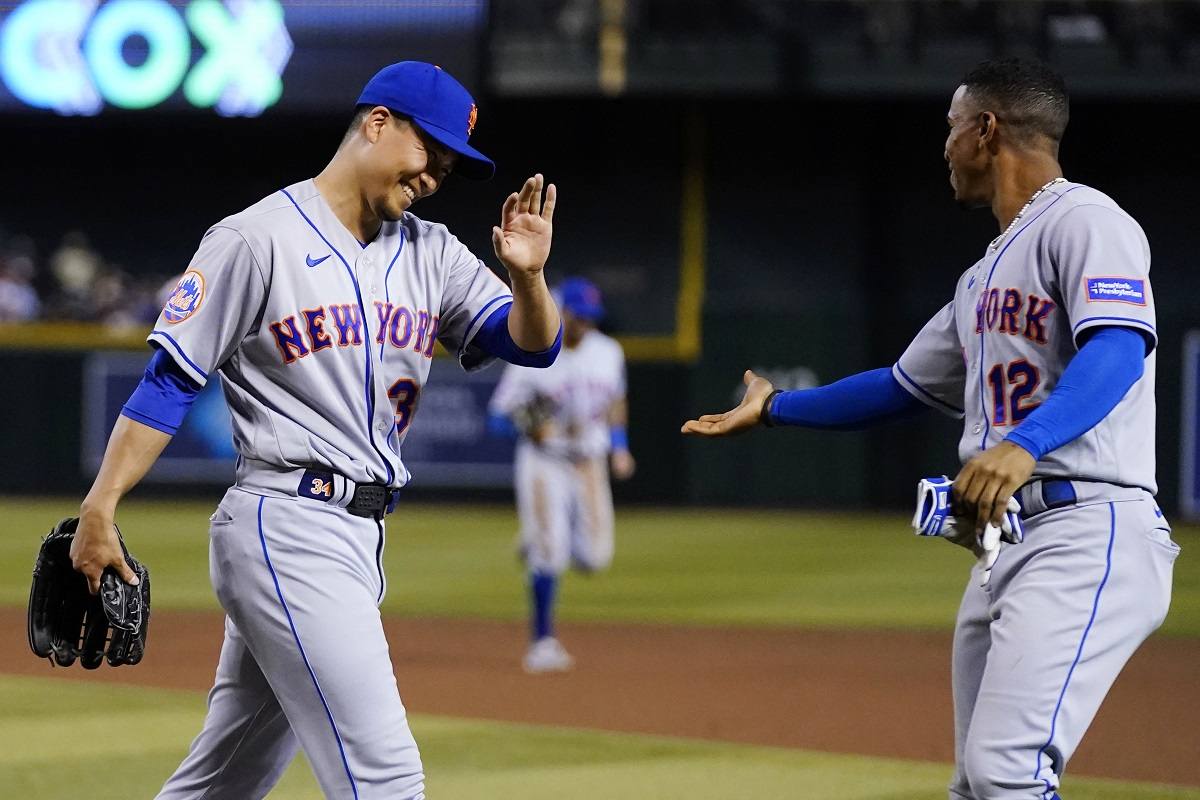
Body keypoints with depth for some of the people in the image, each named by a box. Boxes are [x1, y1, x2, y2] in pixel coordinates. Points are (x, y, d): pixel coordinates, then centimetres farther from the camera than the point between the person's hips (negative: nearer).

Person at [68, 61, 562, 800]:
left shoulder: (430, 254, 14)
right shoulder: (259, 239, -6)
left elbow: (533, 344, 6)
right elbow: (169, 382, -7)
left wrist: (528, 277, -16)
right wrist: (99, 510, -13)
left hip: (359, 541, 8)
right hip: (287, 529, -8)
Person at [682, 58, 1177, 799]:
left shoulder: (1085, 222, -6)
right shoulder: (987, 275, 24)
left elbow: (1119, 349, -23)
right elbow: (904, 386, 36)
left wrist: (1025, 444, -39)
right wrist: (774, 407, 43)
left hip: (1087, 530, -10)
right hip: (1002, 544, 10)